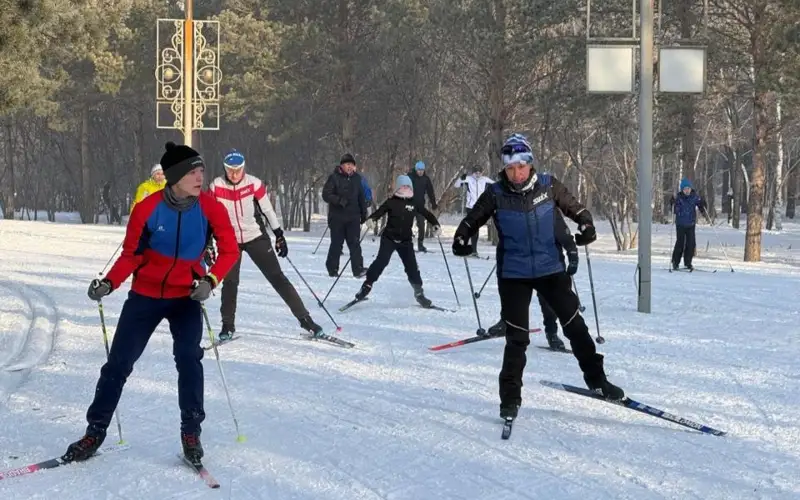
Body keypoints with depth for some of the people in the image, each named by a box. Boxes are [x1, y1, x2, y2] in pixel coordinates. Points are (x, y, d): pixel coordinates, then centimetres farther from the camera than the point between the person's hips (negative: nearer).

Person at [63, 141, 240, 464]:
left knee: (188, 358, -20)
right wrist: (109, 283, -21)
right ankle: (95, 432, 17)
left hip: (186, 296, 0)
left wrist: (210, 280, -24)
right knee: (119, 363, 3)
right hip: (145, 295, 0)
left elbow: (230, 251, -8)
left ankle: (191, 432, -5)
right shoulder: (148, 208, -17)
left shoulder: (210, 208, -14)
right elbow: (131, 254, -6)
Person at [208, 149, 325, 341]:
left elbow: (268, 210, -1)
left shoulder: (254, 184, -12)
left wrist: (279, 235, 2)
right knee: (229, 282, -5)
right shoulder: (217, 186, -9)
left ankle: (305, 319, -3)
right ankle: (227, 326, 11)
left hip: (256, 238, -1)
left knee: (277, 277, -3)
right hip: (230, 240, 1)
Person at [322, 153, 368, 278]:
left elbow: (361, 197, 17)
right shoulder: (334, 178, -5)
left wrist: (363, 213, 14)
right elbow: (326, 195, -10)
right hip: (337, 217, -3)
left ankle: (358, 269, -7)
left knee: (355, 243, -4)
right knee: (336, 244, 4)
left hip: (353, 217, 3)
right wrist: (340, 200, -23)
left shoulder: (356, 178, 10)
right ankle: (332, 269, 15)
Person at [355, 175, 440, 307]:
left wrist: (435, 224, -4)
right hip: (389, 238, -2)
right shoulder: (391, 202, -2)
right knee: (381, 261, -16)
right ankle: (367, 285, -7)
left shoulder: (414, 204, 5)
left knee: (412, 266, -2)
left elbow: (426, 214, 10)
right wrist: (371, 219, -27)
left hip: (406, 241, 2)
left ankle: (419, 292, 10)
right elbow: (380, 211, -7)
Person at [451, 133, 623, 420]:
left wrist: (586, 226, -10)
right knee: (517, 338, 0)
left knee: (574, 325, 7)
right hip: (513, 275, -1)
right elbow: (472, 221, 3)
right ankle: (510, 398, 11)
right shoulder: (496, 195, -7)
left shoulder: (548, 186, -4)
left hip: (551, 269, 1)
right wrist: (461, 241, -15)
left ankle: (596, 379, 23)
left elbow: (574, 207, 8)